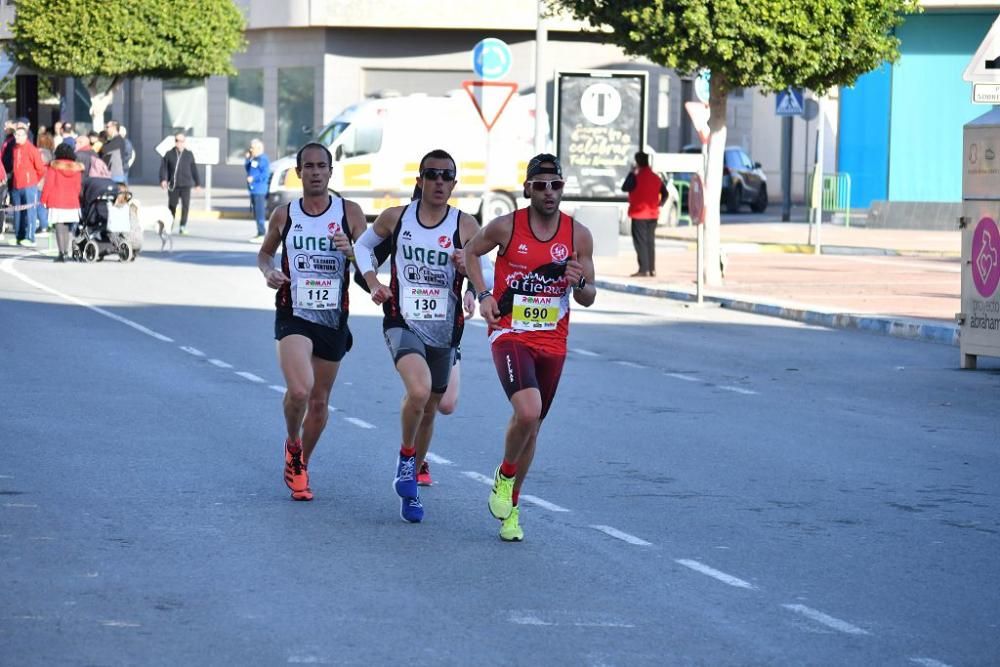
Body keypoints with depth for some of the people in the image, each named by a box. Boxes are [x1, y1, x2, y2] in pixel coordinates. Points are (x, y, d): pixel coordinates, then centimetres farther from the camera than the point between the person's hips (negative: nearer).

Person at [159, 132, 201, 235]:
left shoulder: (189, 154, 7)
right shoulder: (169, 154, 5)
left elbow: (194, 169, 13)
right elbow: (163, 167, 2)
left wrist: (197, 183, 16)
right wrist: (163, 179, -13)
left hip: (185, 184, 0)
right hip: (173, 185, 0)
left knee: (185, 204, -14)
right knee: (172, 205, 5)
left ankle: (183, 226, -8)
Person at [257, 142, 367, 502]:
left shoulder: (350, 213, 1)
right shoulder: (284, 215, 3)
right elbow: (265, 253, 19)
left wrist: (351, 250, -20)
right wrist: (269, 272, -3)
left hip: (334, 318, 2)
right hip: (294, 314, -2)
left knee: (319, 401, 11)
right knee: (299, 390, -24)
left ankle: (298, 467, 32)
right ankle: (292, 445, 7)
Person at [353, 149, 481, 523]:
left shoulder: (465, 226, -2)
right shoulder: (395, 218, -1)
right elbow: (364, 244, 18)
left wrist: (468, 266, -18)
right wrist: (372, 282, 3)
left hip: (444, 332, 3)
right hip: (403, 323, -2)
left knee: (429, 410, 13)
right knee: (419, 391, -29)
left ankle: (410, 485, 32)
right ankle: (406, 456, -2)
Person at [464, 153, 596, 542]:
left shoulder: (578, 235, 0)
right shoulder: (506, 227, -6)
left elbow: (588, 299, 6)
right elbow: (471, 252, 13)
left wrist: (580, 283, -17)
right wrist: (483, 294, -1)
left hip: (553, 343, 3)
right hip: (510, 335, -3)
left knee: (531, 425, 11)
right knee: (527, 413, -25)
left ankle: (511, 506, 29)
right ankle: (504, 476, 4)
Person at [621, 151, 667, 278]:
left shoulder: (636, 177, -14)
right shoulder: (656, 177, 8)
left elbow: (624, 188, -8)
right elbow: (665, 194, 11)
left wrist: (631, 173, -1)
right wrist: (659, 204, 17)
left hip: (639, 214, -6)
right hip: (652, 214, 6)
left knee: (640, 241, -4)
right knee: (650, 241, 13)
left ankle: (643, 269, -9)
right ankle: (652, 269, 13)